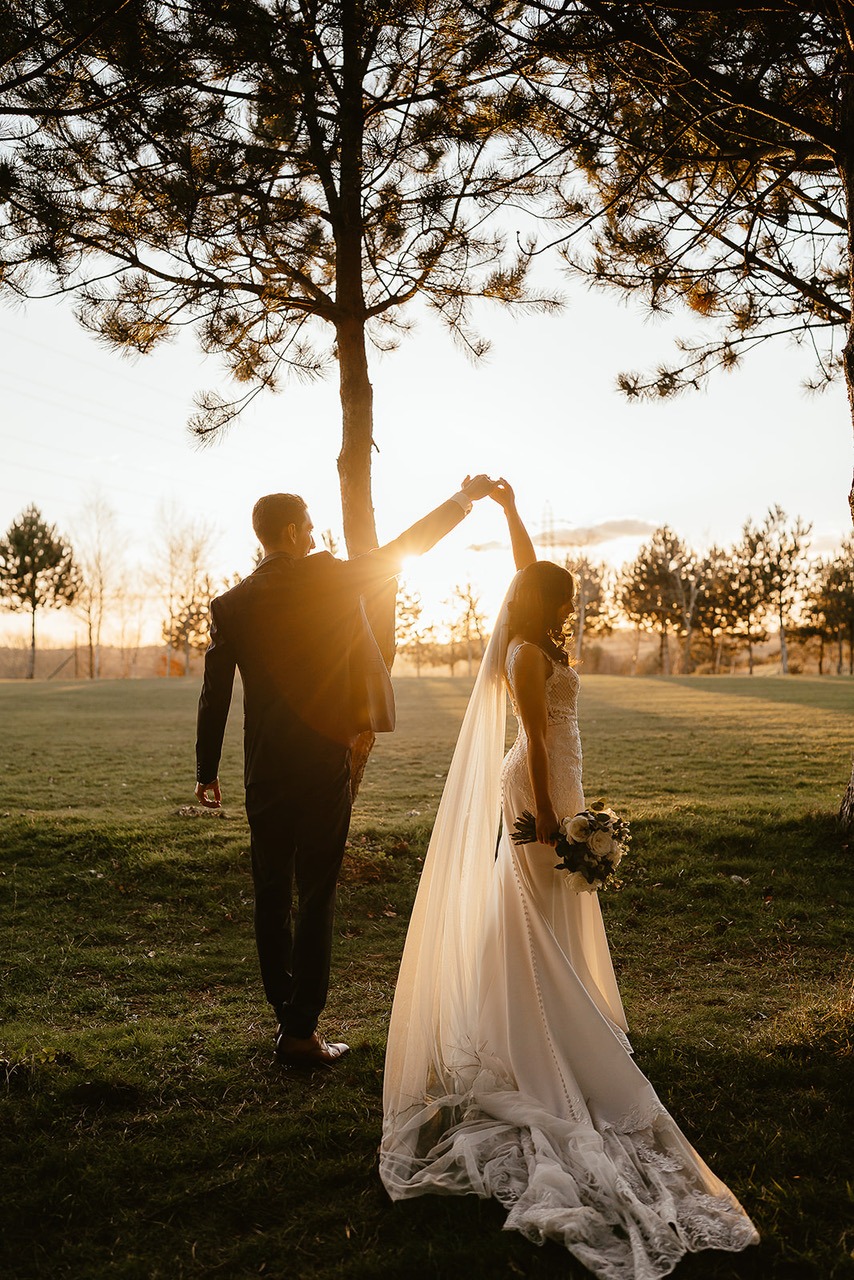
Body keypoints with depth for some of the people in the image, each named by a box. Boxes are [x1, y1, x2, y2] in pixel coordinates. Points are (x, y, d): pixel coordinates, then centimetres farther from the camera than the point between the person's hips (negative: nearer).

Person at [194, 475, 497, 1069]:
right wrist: (464, 500, 15)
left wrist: (208, 770, 14)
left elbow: (215, 695, 4)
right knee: (316, 897, 2)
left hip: (265, 774, 4)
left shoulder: (231, 605, 2)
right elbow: (402, 549, 2)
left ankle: (286, 1014, 25)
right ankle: (301, 1031, 7)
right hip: (323, 765, -4)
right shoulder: (328, 579, -8)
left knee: (272, 894, 14)